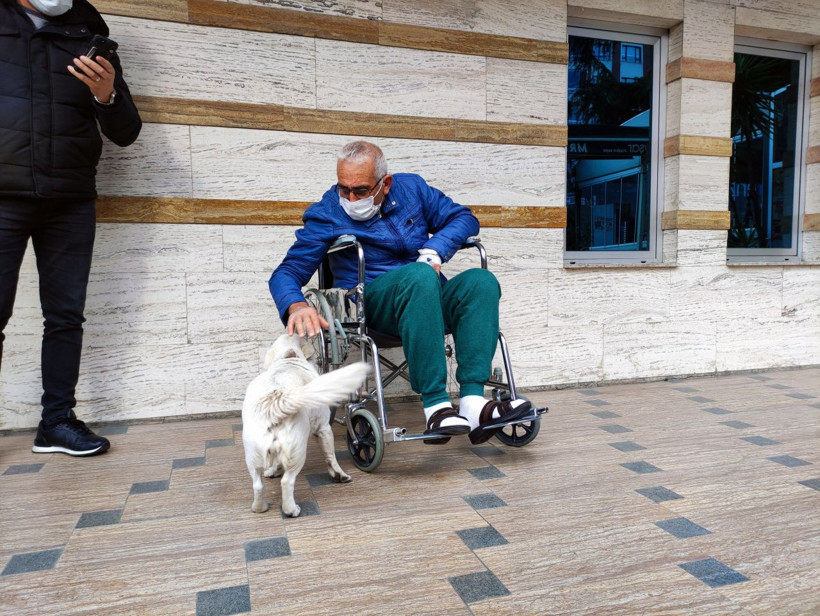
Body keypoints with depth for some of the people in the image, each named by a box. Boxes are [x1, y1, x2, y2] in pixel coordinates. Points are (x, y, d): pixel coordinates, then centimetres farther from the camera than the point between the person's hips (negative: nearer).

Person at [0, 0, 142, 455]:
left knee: (66, 315, 2)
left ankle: (57, 422, 11)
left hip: (70, 201, 1)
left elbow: (126, 133, 10)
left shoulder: (89, 38, 14)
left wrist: (107, 97, -9)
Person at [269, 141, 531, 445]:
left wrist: (434, 250, -8)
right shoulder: (327, 214, 1)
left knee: (481, 280, -26)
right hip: (370, 303, -4)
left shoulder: (411, 188, 10)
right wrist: (296, 306, -26)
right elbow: (286, 272, -2)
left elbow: (464, 218, 12)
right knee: (420, 276, -36)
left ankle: (472, 402, -35)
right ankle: (435, 406, -38)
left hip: (429, 300, 4)